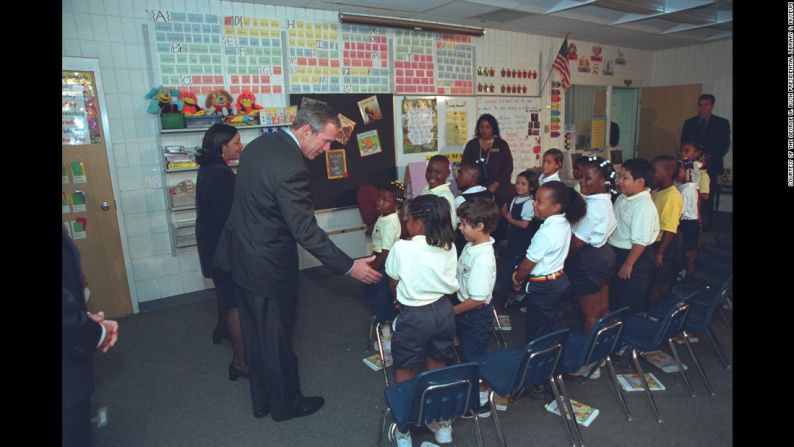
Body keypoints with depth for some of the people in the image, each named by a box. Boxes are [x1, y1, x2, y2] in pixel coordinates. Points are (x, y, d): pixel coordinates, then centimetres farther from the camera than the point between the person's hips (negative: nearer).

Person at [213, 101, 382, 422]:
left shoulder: (258, 144, 1)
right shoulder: (291, 169, -28)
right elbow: (307, 232, -27)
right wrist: (349, 267, -20)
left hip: (240, 254, 9)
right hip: (268, 266, -9)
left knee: (255, 334, 21)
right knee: (277, 339, 11)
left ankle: (261, 400, 40)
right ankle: (285, 403, 33)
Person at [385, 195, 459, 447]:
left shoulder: (402, 248, -17)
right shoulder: (449, 247, -5)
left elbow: (393, 284, -2)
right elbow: (451, 285, 4)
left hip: (414, 316, -5)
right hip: (443, 310, 5)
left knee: (406, 375, 13)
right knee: (438, 369, 21)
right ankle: (443, 423, 37)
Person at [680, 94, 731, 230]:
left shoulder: (722, 123, 8)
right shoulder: (689, 123, 13)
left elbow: (725, 144, 2)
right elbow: (684, 143, 10)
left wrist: (710, 156, -12)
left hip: (711, 165, -1)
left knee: (708, 195, -2)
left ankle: (706, 223, 4)